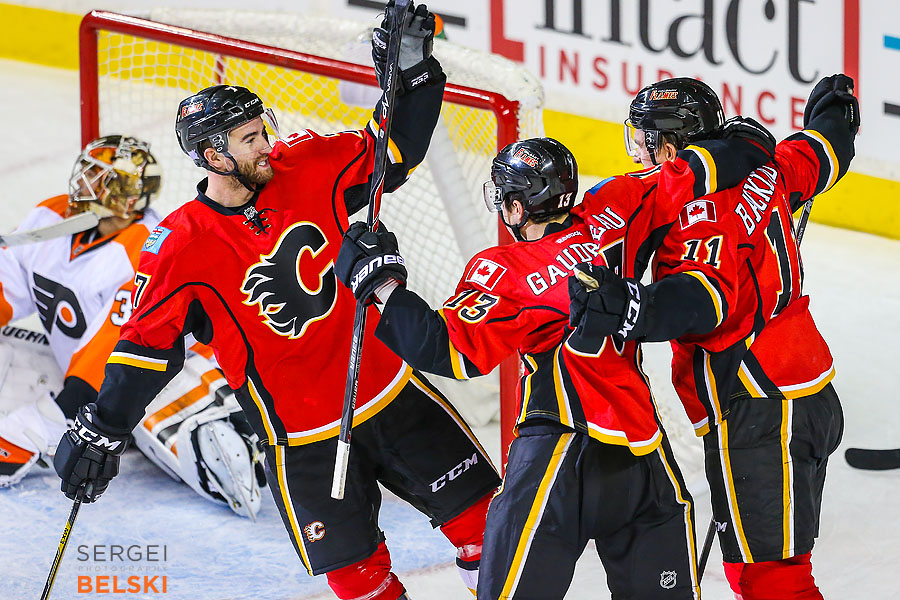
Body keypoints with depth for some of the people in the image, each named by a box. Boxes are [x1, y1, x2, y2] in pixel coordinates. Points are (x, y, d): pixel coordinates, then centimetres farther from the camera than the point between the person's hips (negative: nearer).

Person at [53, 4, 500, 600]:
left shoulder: (304, 168, -5)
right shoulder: (181, 248, -15)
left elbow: (396, 150, 2)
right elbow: (147, 344, -10)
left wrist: (412, 69, -12)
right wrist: (100, 432, -14)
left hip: (388, 388, 4)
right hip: (302, 434, -4)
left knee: (478, 507, 7)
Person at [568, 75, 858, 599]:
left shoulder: (701, 217, -20)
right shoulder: (757, 174, 7)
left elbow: (708, 295, -39)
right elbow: (813, 159, 27)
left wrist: (637, 308, -58)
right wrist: (832, 117, 50)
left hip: (761, 419, -10)